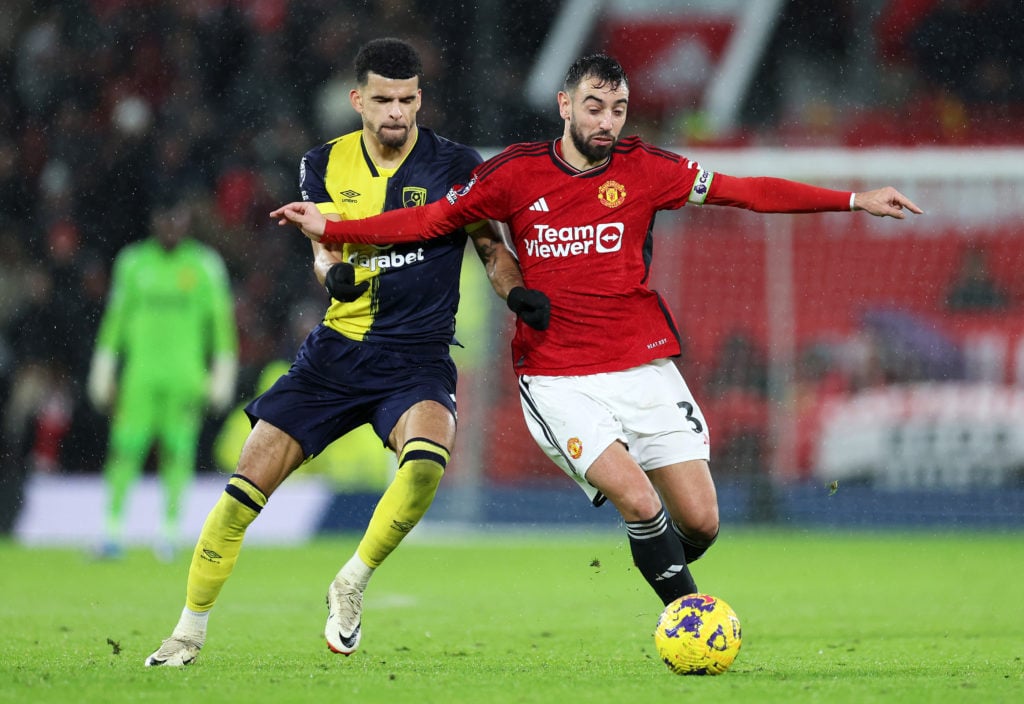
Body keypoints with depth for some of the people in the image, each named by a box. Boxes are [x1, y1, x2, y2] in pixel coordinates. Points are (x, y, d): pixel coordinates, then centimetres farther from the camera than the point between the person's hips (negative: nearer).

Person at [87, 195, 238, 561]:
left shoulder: (205, 266, 3)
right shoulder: (134, 263, 7)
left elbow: (222, 323, 5)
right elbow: (115, 319, 11)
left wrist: (222, 378, 2)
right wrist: (103, 375, 10)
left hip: (186, 377, -1)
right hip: (139, 376, 1)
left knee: (178, 453, -3)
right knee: (126, 449, -6)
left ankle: (170, 529, 7)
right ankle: (114, 528, -1)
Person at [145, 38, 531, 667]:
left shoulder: (456, 165, -3)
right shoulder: (325, 164, 4)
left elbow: (493, 250, 5)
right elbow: (325, 251, 1)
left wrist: (524, 297, -14)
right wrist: (335, 273, -22)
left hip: (418, 357, -2)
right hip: (338, 349, 2)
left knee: (427, 458, -34)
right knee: (247, 484, -5)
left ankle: (352, 586, -10)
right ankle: (189, 633, 11)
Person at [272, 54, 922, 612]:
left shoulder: (644, 169, 1)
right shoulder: (517, 173, -1)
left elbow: (744, 191, 0)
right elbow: (434, 219, 9)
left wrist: (853, 201, -5)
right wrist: (330, 229, 3)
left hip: (644, 367, 2)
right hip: (558, 379, -2)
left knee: (699, 521, -3)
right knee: (638, 499, -23)